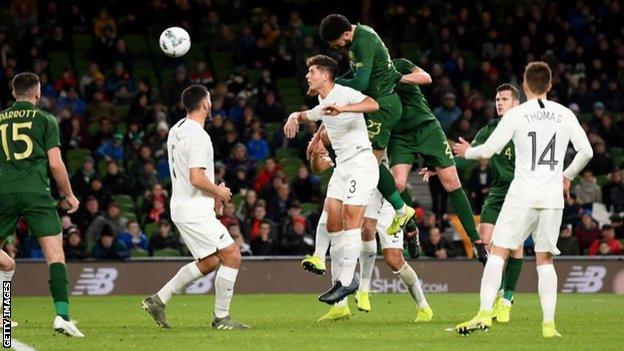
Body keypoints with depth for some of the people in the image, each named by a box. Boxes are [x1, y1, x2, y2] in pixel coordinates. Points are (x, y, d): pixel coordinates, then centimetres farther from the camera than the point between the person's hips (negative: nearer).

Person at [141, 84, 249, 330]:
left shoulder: (176, 130, 13)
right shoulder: (198, 136, -19)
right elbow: (196, 178, -25)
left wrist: (212, 193, 18)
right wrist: (219, 192, -7)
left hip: (182, 206, 10)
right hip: (195, 211, -10)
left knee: (208, 262, 17)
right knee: (232, 256, -7)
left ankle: (158, 300, 18)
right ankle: (221, 318, -2)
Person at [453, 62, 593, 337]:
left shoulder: (516, 115, -4)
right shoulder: (565, 115, 7)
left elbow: (488, 150, -4)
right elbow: (586, 151, 8)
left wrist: (467, 152, 17)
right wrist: (567, 176, 25)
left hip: (523, 195, -3)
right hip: (553, 197, 3)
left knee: (498, 252, -1)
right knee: (545, 259, 10)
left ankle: (485, 314, -14)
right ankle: (549, 323, 2)